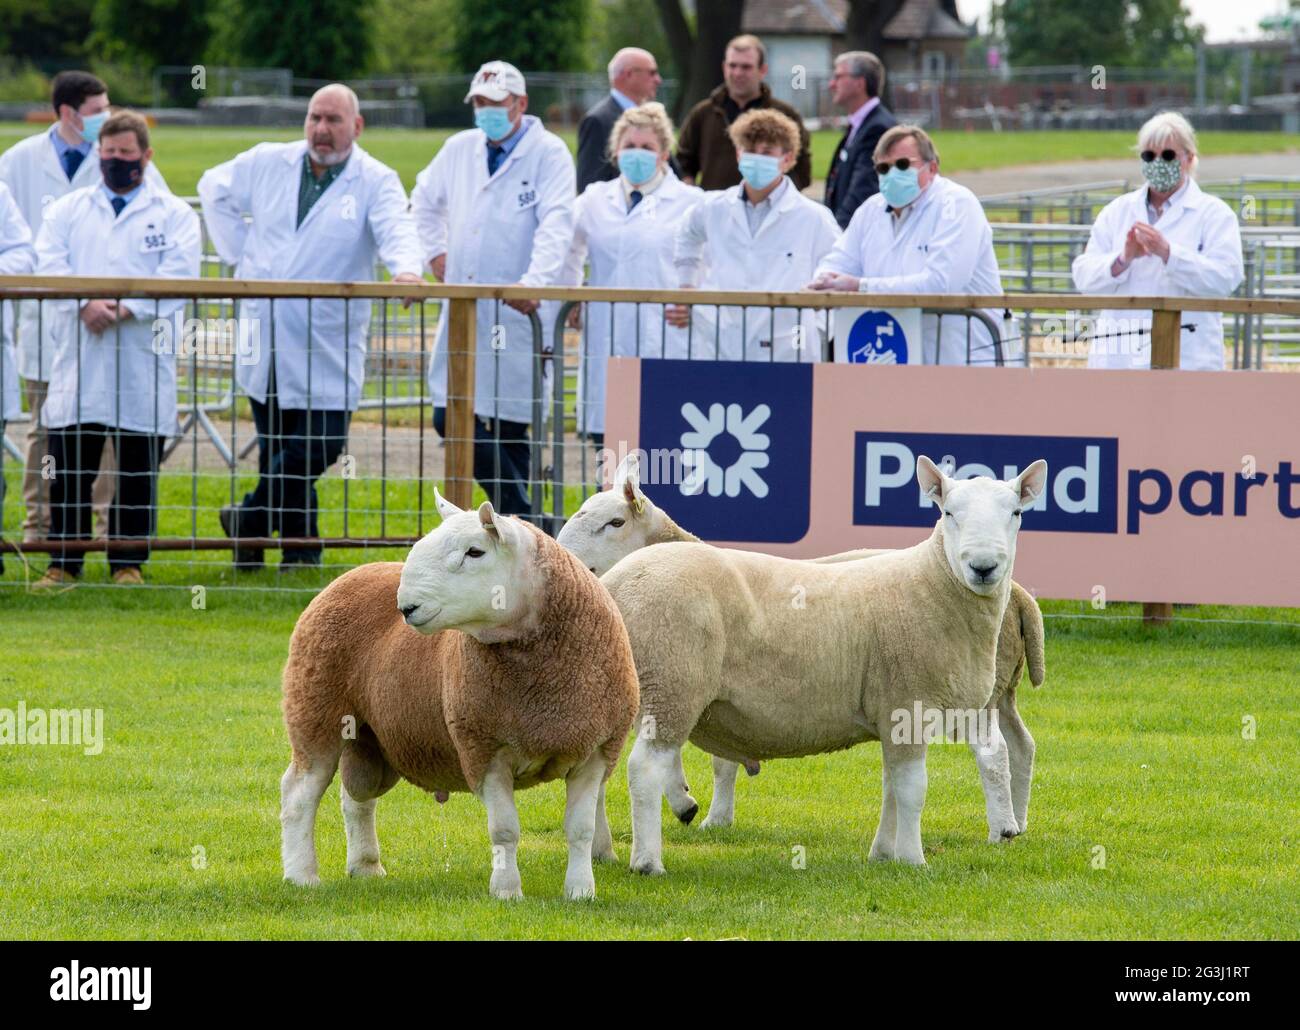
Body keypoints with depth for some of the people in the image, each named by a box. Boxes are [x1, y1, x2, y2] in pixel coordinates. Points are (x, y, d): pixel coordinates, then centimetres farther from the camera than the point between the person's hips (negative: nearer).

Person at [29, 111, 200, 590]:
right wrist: (85, 303, -18)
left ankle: (129, 563, 11)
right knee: (69, 466, -1)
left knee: (138, 469, 3)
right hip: (80, 357, 1)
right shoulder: (68, 209, 14)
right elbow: (49, 264, -1)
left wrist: (125, 308, -17)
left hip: (143, 360, -1)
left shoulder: (174, 214, 8)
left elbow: (178, 280, -6)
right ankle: (64, 563, 5)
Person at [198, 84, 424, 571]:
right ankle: (299, 549, 18)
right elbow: (215, 189, 23)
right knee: (279, 451, 5)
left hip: (328, 346, -2)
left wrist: (406, 267, -42)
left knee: (321, 448, -8)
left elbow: (396, 229, -19)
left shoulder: (374, 181, -2)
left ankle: (248, 519, 13)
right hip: (265, 342, 2)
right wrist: (239, 252, 12)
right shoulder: (268, 163, 7)